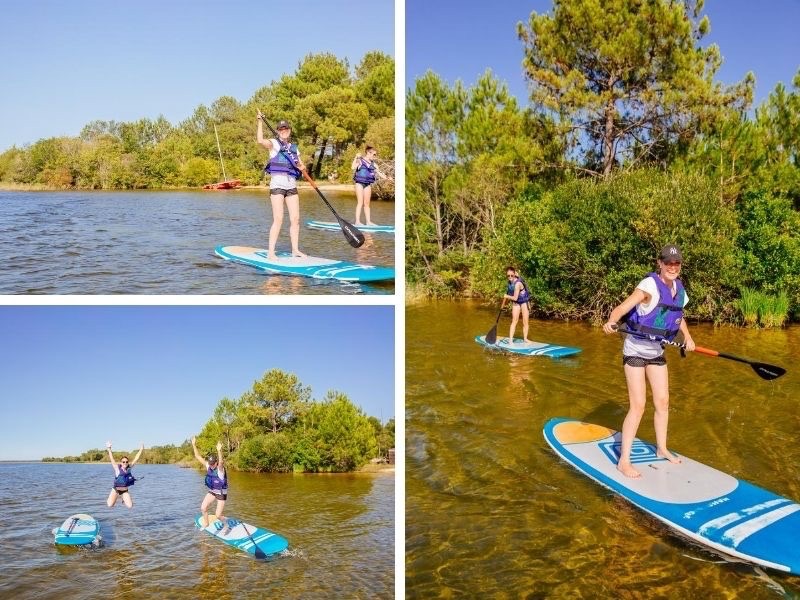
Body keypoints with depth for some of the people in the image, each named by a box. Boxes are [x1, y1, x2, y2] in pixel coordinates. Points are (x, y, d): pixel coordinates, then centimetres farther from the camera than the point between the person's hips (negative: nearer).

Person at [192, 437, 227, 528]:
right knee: (203, 508, -2)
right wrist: (194, 445, -17)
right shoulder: (208, 466, -9)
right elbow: (198, 456, -8)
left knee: (218, 515, -5)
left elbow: (221, 462, -50)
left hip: (221, 493, -6)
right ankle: (206, 525, 23)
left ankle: (226, 525, 24)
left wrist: (219, 451, -67)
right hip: (212, 492, 6)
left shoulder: (220, 469, -26)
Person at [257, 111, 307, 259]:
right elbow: (260, 140, -19)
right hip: (277, 182, -5)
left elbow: (302, 166, 21)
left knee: (295, 219, 2)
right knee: (278, 219, -12)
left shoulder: (294, 147, 19)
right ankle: (270, 252, -8)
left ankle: (295, 250, 11)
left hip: (291, 184, 6)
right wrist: (260, 122, -24)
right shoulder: (274, 143, 3)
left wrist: (302, 167, -2)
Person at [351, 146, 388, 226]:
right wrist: (356, 158, -23)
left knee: (367, 204, 7)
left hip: (368, 184, 5)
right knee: (360, 202, -7)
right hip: (359, 183, -5)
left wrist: (386, 178, -3)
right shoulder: (360, 160, -4)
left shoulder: (373, 164, 11)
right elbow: (353, 168, -17)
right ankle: (357, 221, -6)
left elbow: (379, 173, 10)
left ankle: (368, 221, 9)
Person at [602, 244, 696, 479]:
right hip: (636, 349, -7)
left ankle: (661, 449, 35)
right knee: (638, 406, -9)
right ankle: (623, 461, -1)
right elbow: (622, 308, -32)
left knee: (663, 402, 14)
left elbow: (679, 316, 22)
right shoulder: (650, 285, -20)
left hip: (657, 351, 7)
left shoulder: (679, 289, 3)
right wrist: (611, 321, -53)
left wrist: (687, 336, 7)